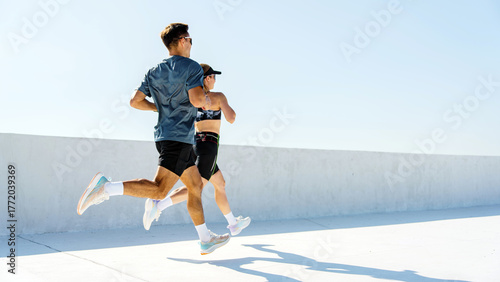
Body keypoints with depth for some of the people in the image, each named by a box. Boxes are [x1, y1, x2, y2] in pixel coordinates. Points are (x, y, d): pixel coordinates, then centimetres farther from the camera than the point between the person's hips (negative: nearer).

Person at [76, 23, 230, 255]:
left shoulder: (154, 72, 15)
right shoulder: (190, 66, -7)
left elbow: (135, 101, 10)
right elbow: (197, 99, -21)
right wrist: (208, 100, 1)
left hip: (165, 136, 9)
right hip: (178, 138, -9)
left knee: (196, 186, 15)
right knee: (159, 190, -16)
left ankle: (205, 240, 20)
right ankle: (106, 187, -26)